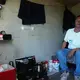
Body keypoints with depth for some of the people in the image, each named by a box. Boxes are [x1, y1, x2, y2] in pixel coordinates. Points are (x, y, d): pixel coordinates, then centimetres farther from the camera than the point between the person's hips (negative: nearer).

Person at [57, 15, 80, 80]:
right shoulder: (69, 31, 3)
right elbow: (65, 42, 8)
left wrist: (74, 50, -27)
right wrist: (62, 51, -6)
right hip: (69, 50, 3)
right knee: (59, 52, -27)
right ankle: (65, 71, -7)